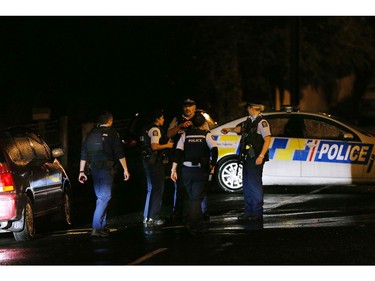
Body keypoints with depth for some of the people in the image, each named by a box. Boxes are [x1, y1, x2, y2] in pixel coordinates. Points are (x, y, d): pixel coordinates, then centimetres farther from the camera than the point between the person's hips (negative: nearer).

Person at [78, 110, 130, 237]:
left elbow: (84, 154, 11)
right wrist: (125, 169, -7)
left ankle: (102, 226, 21)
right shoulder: (112, 133, -7)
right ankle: (96, 227, -18)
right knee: (105, 197, -8)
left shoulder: (92, 133, 10)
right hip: (107, 168, -6)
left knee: (100, 197, 16)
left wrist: (81, 171, 16)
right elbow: (119, 153, -10)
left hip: (94, 169, 6)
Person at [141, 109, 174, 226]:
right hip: (155, 162, -10)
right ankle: (153, 218, -6)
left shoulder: (149, 129, 16)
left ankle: (147, 217, 20)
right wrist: (167, 145, -12)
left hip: (148, 161, 10)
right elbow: (154, 146, -26)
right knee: (158, 189, -5)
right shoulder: (155, 130, -15)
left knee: (151, 189, 17)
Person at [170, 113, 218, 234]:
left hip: (186, 170, 2)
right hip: (201, 170, -2)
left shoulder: (185, 135, 7)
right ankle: (193, 224, -8)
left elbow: (177, 152, 0)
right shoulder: (206, 135, 1)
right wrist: (212, 164, -1)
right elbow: (214, 150, -13)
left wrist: (174, 170, -1)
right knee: (197, 198, 1)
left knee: (189, 196, 19)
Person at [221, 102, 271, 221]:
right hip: (248, 157, 9)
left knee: (255, 184, -5)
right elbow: (241, 129, 34)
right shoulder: (250, 120, 13)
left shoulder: (261, 122, -12)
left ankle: (257, 213, 1)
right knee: (247, 185, 12)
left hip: (256, 158, -9)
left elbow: (267, 140, -18)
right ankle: (248, 212, 19)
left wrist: (261, 156, -23)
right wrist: (229, 129, 47)